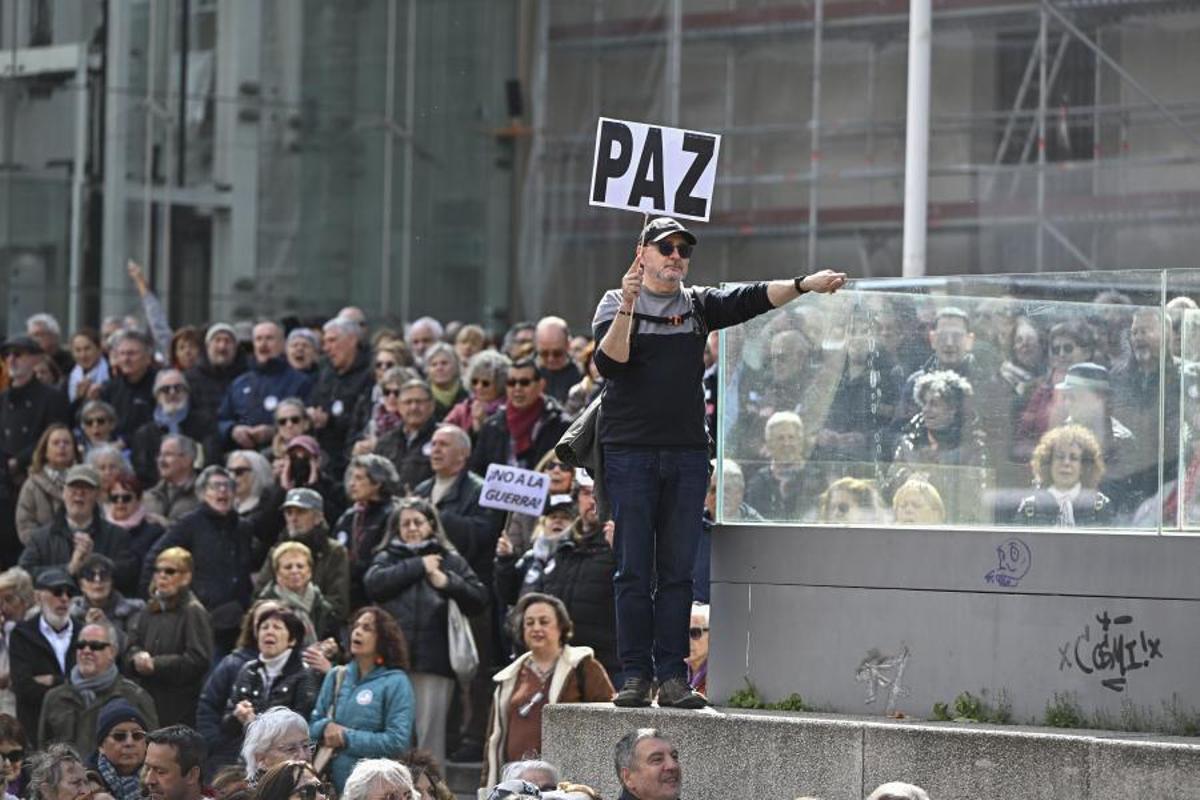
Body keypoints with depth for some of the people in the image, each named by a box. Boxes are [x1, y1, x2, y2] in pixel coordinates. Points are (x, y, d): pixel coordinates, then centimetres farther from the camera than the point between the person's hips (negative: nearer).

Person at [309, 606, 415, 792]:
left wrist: (347, 738, -14)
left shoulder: (396, 682, -5)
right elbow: (313, 725, 13)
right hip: (333, 783, 5)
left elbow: (397, 741, -13)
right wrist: (326, 727, -11)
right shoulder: (336, 677, 12)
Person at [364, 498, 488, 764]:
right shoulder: (387, 559, 15)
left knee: (430, 735, -3)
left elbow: (480, 599, 6)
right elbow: (374, 583, -7)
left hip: (434, 662, -1)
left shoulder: (451, 560, 13)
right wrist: (418, 566, -4)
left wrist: (449, 582, -9)